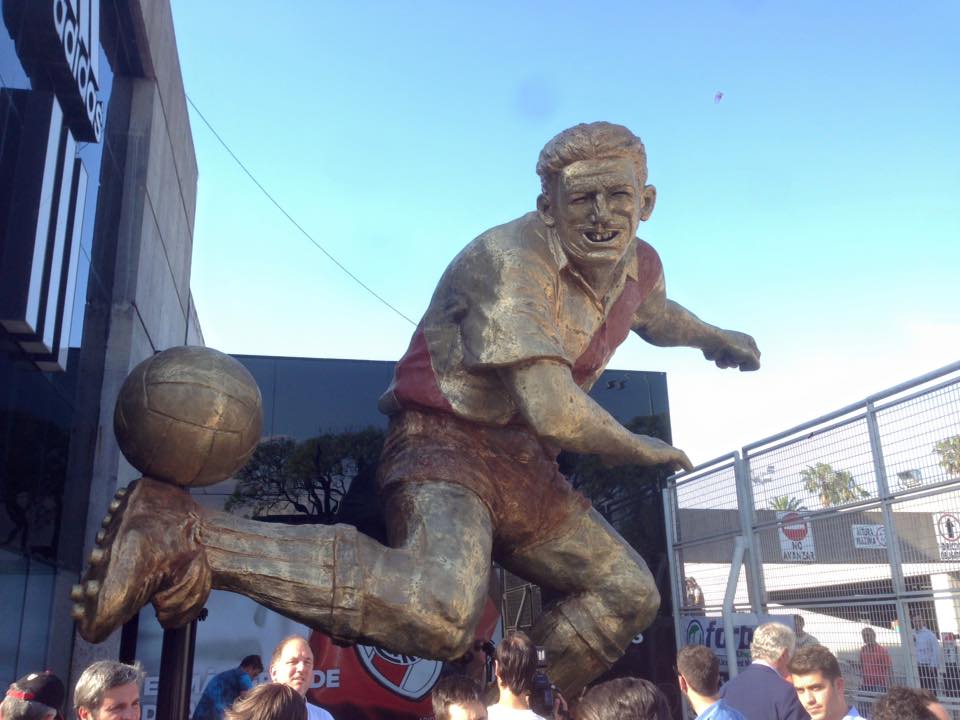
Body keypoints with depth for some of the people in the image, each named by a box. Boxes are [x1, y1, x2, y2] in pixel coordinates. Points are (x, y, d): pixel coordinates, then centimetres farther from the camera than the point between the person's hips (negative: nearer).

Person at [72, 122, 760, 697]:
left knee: (629, 592, 15)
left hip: (521, 466, 9)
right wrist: (647, 451, -11)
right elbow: (556, 416, -27)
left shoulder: (640, 264, 6)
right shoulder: (508, 261, -21)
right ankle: (182, 535, -28)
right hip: (446, 443, -9)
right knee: (441, 610, -36)